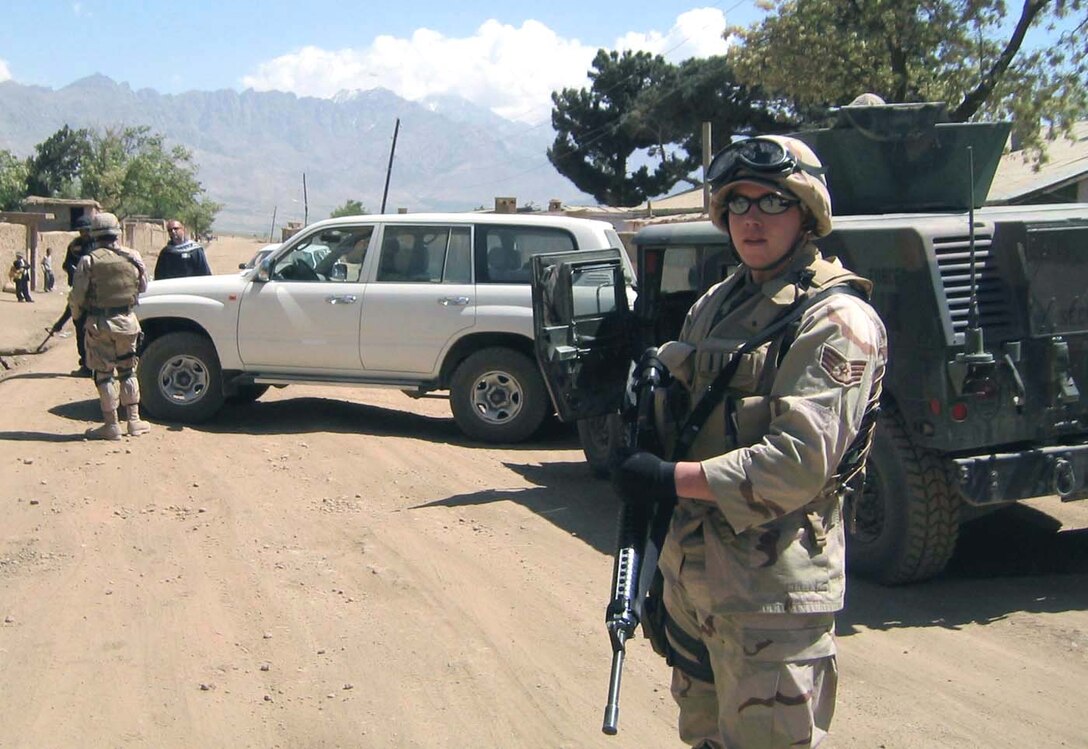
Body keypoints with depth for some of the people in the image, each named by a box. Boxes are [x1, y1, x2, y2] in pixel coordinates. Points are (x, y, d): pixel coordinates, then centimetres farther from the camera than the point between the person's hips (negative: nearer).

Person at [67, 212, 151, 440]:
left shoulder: (89, 261, -11)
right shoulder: (132, 257, -1)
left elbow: (77, 296, -9)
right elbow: (143, 286, 11)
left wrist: (76, 314, 10)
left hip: (99, 323, -3)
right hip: (126, 321, 3)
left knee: (104, 374, 4)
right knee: (127, 371, 16)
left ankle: (111, 425, 5)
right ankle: (134, 421, 17)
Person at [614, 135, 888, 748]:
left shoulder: (836, 319, -13)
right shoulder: (716, 304, 13)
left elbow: (800, 463, -23)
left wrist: (672, 480, -21)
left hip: (771, 593, -8)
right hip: (689, 575, 8)